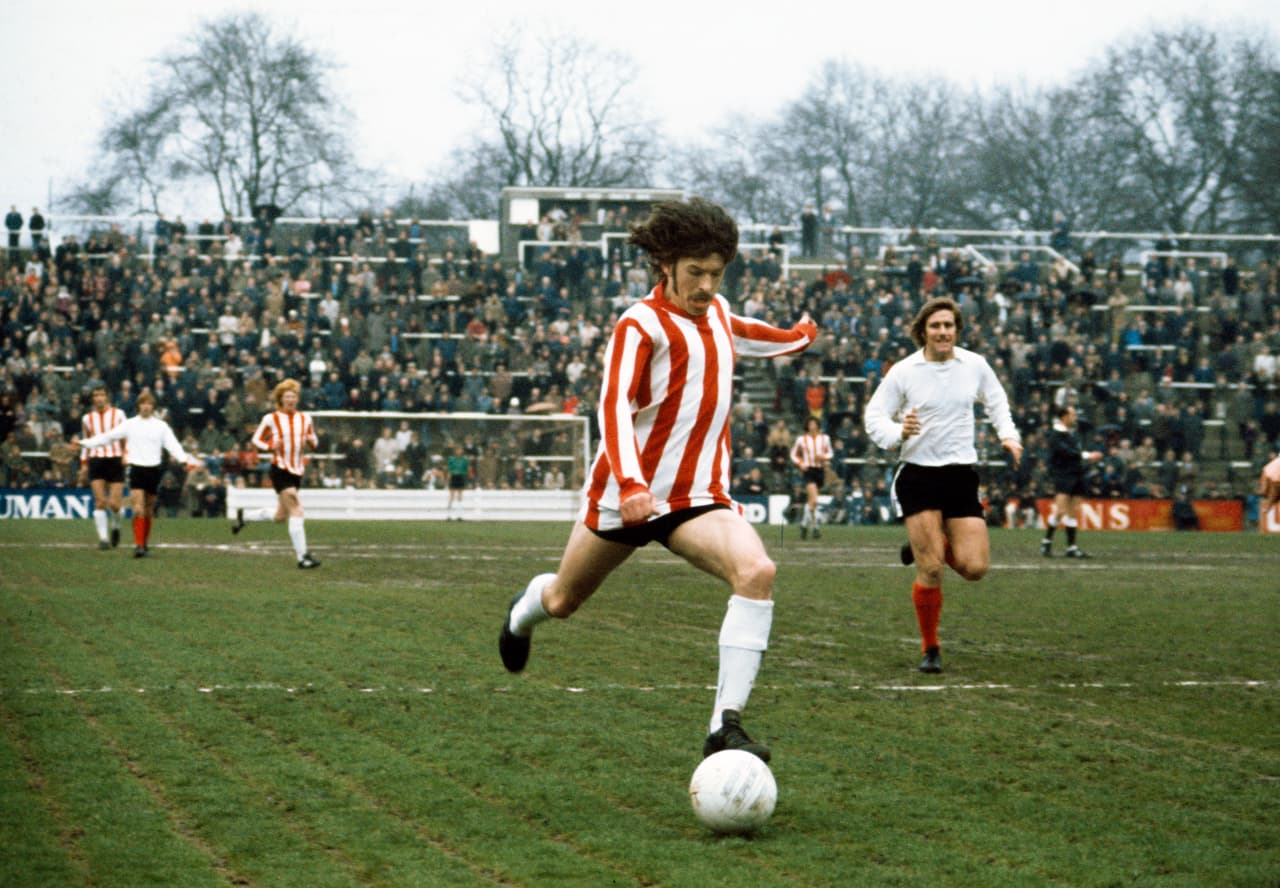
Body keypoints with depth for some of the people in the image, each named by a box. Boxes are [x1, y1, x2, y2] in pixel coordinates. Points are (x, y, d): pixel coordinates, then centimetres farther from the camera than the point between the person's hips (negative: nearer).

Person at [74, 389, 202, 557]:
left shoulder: (161, 426, 4)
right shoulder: (130, 424, 4)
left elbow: (173, 445, -4)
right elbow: (108, 436, 2)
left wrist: (185, 460, -22)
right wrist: (84, 443, -5)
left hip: (154, 469, 1)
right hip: (137, 469, -1)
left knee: (148, 510, 9)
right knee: (138, 509, -13)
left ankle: (145, 544, 22)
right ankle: (138, 545, -15)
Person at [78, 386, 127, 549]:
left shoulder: (118, 414, 3)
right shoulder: (87, 418, 11)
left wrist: (126, 454, -13)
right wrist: (84, 465, 16)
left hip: (115, 460, -2)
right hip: (96, 461, 2)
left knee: (114, 504, -7)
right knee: (100, 502, -10)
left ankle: (115, 526, 24)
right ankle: (103, 538, -5)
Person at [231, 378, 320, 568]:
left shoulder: (305, 418, 7)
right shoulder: (271, 419, -5)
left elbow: (313, 442, 17)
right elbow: (256, 439, 4)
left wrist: (312, 442, -7)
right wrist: (270, 446, -15)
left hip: (297, 471, 6)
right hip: (280, 470, -6)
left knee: (280, 516, 14)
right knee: (296, 511, -17)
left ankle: (244, 516, 39)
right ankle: (302, 556, -16)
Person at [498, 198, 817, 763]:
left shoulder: (716, 310, 9)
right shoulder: (641, 324, -14)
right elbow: (614, 406, -27)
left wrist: (794, 338, 53)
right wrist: (631, 485, -42)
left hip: (698, 495, 4)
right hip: (626, 495, -4)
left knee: (757, 572, -25)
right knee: (564, 601, 15)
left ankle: (725, 726, -28)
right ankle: (525, 610, 57)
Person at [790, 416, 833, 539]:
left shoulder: (825, 438, 5)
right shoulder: (801, 440, -1)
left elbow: (830, 453, 16)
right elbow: (793, 454, 9)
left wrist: (824, 457, -7)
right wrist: (801, 463, -9)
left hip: (821, 470, 4)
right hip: (809, 470, -4)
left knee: (810, 500, 14)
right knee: (814, 500, -20)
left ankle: (804, 524, 34)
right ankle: (814, 527, -11)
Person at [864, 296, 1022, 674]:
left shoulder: (974, 365, 4)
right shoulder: (903, 372, -4)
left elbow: (996, 401, 20)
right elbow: (874, 416, -1)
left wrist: (1008, 435, 4)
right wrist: (899, 432, -21)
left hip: (962, 473, 3)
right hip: (919, 475, -3)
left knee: (974, 568, -7)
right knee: (930, 572, -9)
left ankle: (931, 546, 26)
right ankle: (930, 649, 9)